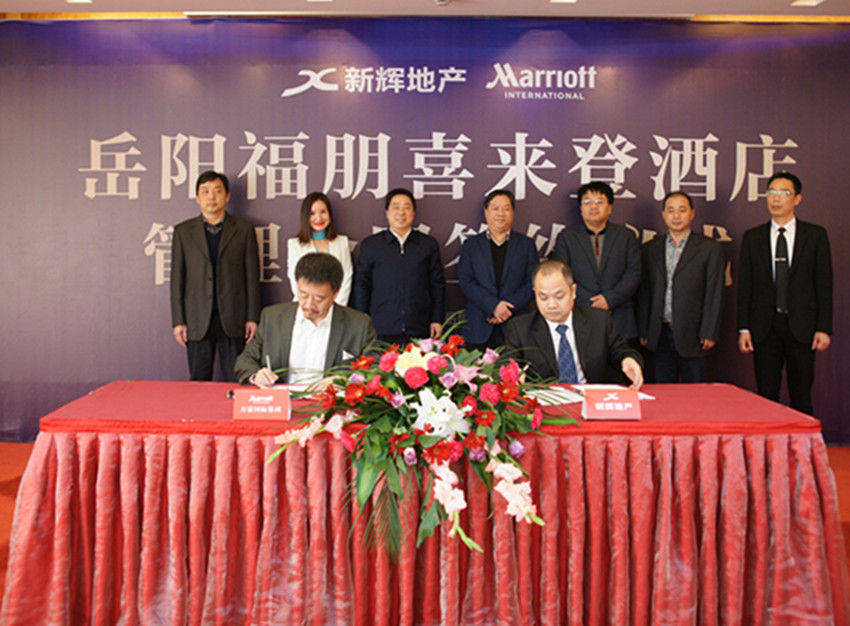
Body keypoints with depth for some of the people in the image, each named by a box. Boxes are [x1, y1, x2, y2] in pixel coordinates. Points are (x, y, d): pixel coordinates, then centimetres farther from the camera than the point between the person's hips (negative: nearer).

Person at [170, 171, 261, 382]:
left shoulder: (244, 230, 7)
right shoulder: (183, 231, 9)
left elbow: (252, 277, 5)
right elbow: (177, 278, 7)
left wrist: (252, 318, -1)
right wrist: (178, 321, 1)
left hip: (234, 320, -1)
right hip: (197, 321, 1)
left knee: (236, 381, 2)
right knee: (198, 384, 5)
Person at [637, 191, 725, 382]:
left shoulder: (709, 248, 3)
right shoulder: (649, 249, 10)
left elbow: (714, 294, -1)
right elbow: (644, 293, 9)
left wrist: (709, 333, -7)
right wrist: (644, 331, 4)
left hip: (692, 335, -2)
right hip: (660, 336, 2)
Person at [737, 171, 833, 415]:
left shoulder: (816, 235, 4)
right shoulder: (752, 237, 7)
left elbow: (824, 284, 2)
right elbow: (745, 286, 6)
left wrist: (824, 328, -4)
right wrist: (743, 329, -1)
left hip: (802, 326, -1)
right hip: (765, 326, 1)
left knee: (801, 397, 3)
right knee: (766, 395, 5)